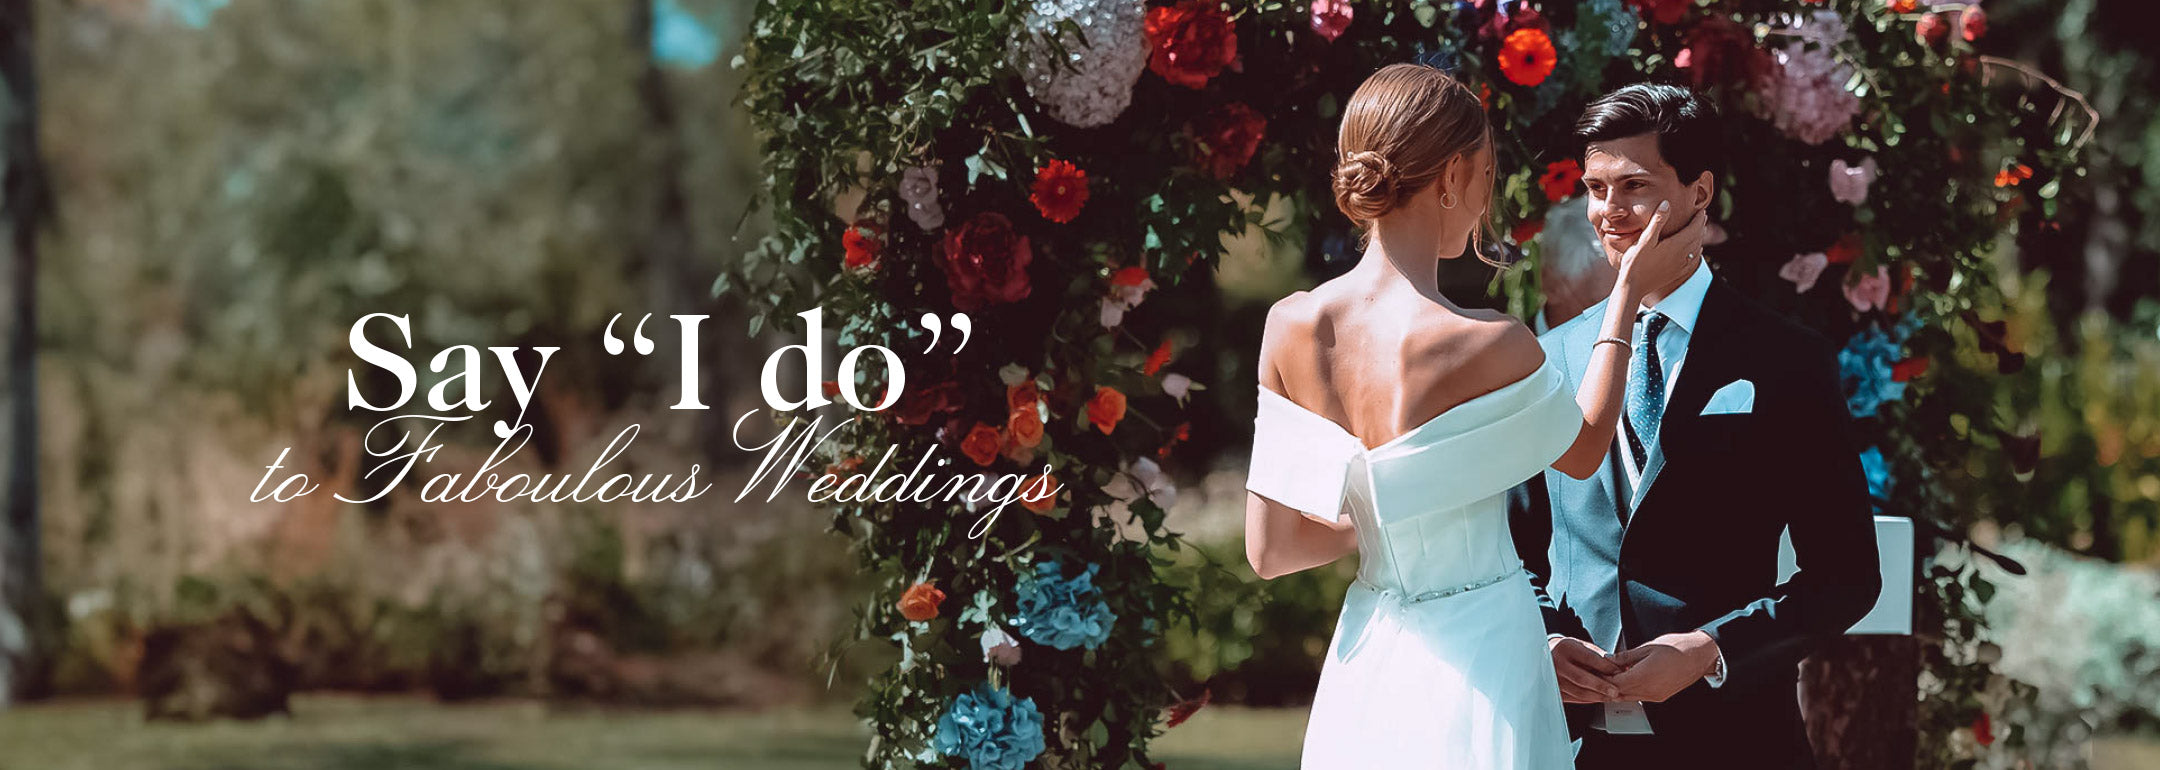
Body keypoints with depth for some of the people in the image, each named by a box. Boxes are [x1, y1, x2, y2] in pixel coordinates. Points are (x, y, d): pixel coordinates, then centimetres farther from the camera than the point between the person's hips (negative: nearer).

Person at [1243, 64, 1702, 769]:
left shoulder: (1292, 326, -8)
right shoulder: (1488, 347, -22)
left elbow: (1269, 549, -2)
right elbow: (1584, 451, 2)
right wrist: (1628, 296, 9)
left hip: (1364, 670, 5)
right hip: (1477, 665, -5)